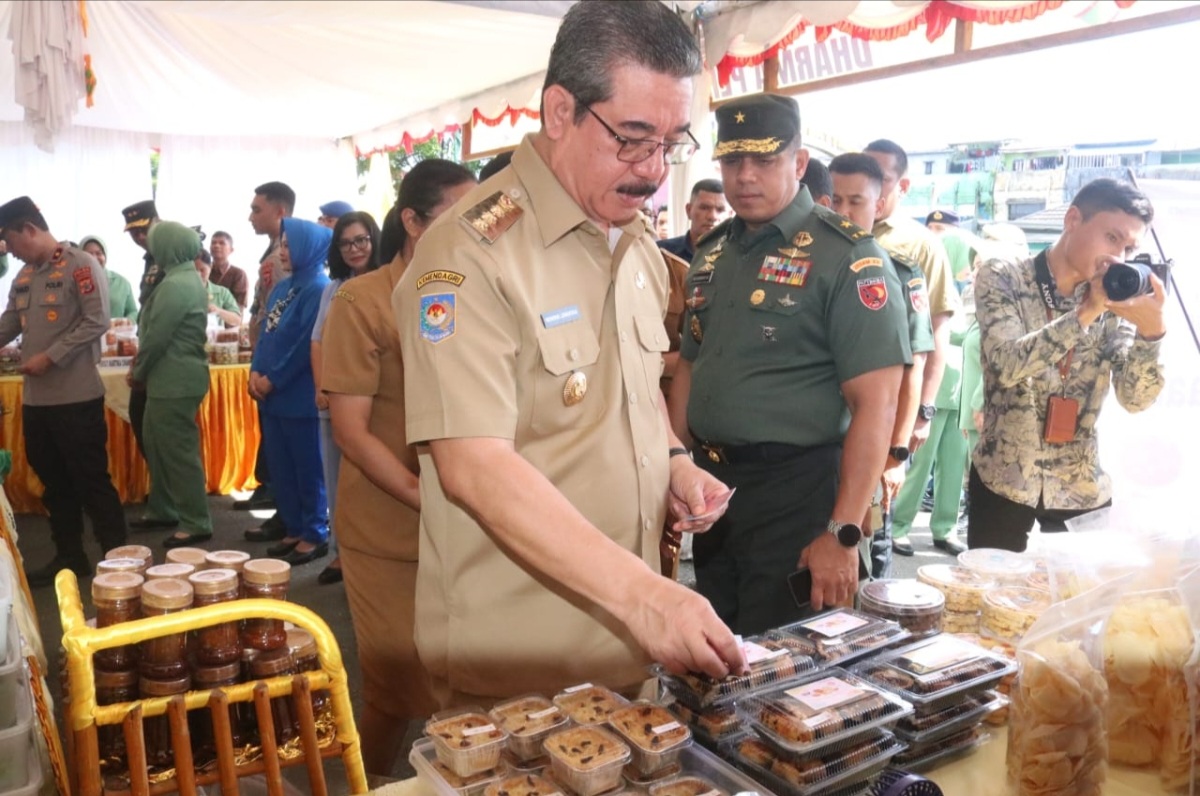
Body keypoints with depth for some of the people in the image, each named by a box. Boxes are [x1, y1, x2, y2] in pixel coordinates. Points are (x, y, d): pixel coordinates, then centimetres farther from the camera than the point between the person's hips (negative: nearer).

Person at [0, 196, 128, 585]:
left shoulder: (79, 265, -9)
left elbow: (97, 322, -16)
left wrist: (51, 356, -17)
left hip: (76, 396, -8)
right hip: (36, 398, 8)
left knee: (91, 480, -2)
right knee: (54, 481, 14)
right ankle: (69, 555, 25)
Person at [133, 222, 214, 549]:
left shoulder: (174, 285, -19)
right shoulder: (188, 279, 14)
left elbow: (157, 337, -19)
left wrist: (138, 371, -4)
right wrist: (143, 365, 13)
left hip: (173, 381, -10)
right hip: (178, 377, 10)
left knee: (177, 452, -2)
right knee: (160, 447, 19)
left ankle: (196, 524, 7)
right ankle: (176, 509, 29)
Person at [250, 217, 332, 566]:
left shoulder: (318, 289, -13)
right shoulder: (282, 288, 14)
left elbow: (306, 345, -18)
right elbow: (266, 334, 15)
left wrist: (273, 380, -13)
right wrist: (256, 372, -1)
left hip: (301, 396, -9)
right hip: (273, 394, 9)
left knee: (308, 467, 2)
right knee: (280, 467, 14)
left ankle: (315, 535, 14)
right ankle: (295, 530, 26)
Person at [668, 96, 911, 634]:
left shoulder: (846, 257, -13)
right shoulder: (711, 253, 8)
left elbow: (875, 404, -17)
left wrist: (843, 534, -20)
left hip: (793, 493, -6)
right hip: (709, 486, 7)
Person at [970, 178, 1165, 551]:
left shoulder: (1117, 300, 1)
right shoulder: (1003, 276, -7)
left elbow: (1135, 399, -7)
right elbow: (1008, 366, -22)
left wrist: (1151, 331, -22)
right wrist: (1085, 312, -26)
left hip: (1084, 489, 3)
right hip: (1002, 483, -3)